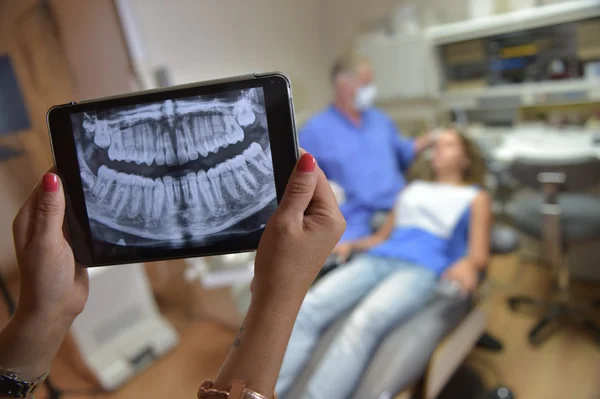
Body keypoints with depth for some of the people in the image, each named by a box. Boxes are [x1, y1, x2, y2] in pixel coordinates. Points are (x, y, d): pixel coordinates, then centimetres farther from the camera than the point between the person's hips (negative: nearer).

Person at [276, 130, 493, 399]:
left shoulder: (476, 198, 20)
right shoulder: (413, 189, 32)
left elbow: (479, 254, 6)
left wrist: (466, 265, -19)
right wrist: (347, 245, 11)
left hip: (424, 268, -4)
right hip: (376, 259, 4)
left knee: (362, 323, -36)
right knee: (306, 310, -23)